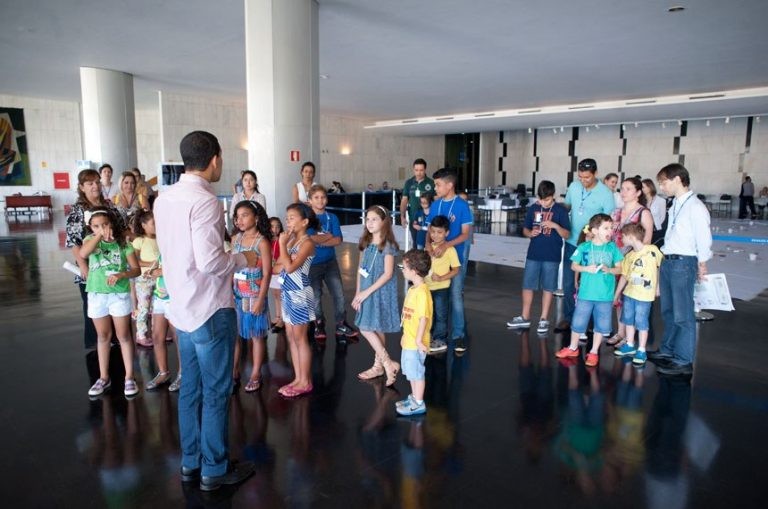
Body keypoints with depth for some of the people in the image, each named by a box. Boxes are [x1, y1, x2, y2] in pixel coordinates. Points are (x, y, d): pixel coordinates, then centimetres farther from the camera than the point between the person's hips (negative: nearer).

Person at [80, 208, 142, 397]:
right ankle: (104, 377, 26)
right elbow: (83, 254, -24)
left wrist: (120, 275, -24)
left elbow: (136, 269, -6)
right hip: (96, 294, 2)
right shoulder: (90, 239, -1)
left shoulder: (122, 243, -4)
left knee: (123, 336, 6)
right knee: (103, 337, 14)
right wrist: (99, 235, -31)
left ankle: (129, 377, 14)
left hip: (120, 294, -2)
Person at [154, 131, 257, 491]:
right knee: (216, 392, 5)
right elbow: (210, 262, -26)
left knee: (190, 388, 18)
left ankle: (190, 463, 31)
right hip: (210, 310, -8)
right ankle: (214, 469, 20)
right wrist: (243, 259, -9)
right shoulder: (204, 200, -20)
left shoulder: (165, 198, 7)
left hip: (182, 307, 9)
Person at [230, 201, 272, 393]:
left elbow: (267, 274, -12)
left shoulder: (262, 242, -11)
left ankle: (255, 375, 19)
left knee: (256, 335, 7)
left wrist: (260, 300, -16)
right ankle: (234, 371, 24)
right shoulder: (235, 239, 5)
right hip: (236, 294, 5)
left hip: (254, 295, -5)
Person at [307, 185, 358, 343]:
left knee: (339, 294, 4)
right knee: (316, 296, 9)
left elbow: (338, 240, -10)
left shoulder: (332, 217, 0)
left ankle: (341, 325, 16)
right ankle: (319, 325, 27)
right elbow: (312, 238, -22)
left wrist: (320, 239, -17)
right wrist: (329, 236, -11)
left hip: (331, 262, 3)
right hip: (313, 263, -3)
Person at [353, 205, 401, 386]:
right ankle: (379, 365, 23)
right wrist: (358, 293, 5)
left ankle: (388, 364, 3)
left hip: (381, 291, -6)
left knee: (366, 329, -7)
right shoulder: (365, 242, 7)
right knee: (376, 330, 12)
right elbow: (360, 269, 10)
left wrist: (367, 291, -18)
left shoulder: (387, 245, -13)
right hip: (366, 291, 6)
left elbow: (388, 273, -17)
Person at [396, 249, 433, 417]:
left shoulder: (422, 292, -23)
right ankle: (414, 397, 37)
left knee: (417, 372, 5)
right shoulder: (412, 289, 7)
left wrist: (419, 340, -23)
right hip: (409, 340, 9)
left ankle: (418, 404, 20)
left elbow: (423, 318, -24)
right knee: (411, 371, 21)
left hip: (416, 343, -9)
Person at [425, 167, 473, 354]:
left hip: (456, 258, -4)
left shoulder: (462, 205, -9)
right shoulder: (435, 205, 5)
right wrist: (428, 245, -15)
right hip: (437, 257, 5)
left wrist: (446, 245, -25)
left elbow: (465, 234, -12)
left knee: (456, 296, 0)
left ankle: (458, 335, 9)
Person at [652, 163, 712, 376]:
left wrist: (702, 265, -4)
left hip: (683, 263, -9)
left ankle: (683, 361, 8)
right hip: (667, 262, 9)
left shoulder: (695, 207, -13)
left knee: (683, 315, -1)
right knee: (667, 311, 18)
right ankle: (667, 351, 32)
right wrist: (665, 260, 10)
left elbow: (703, 239, -11)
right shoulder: (674, 205, 12)